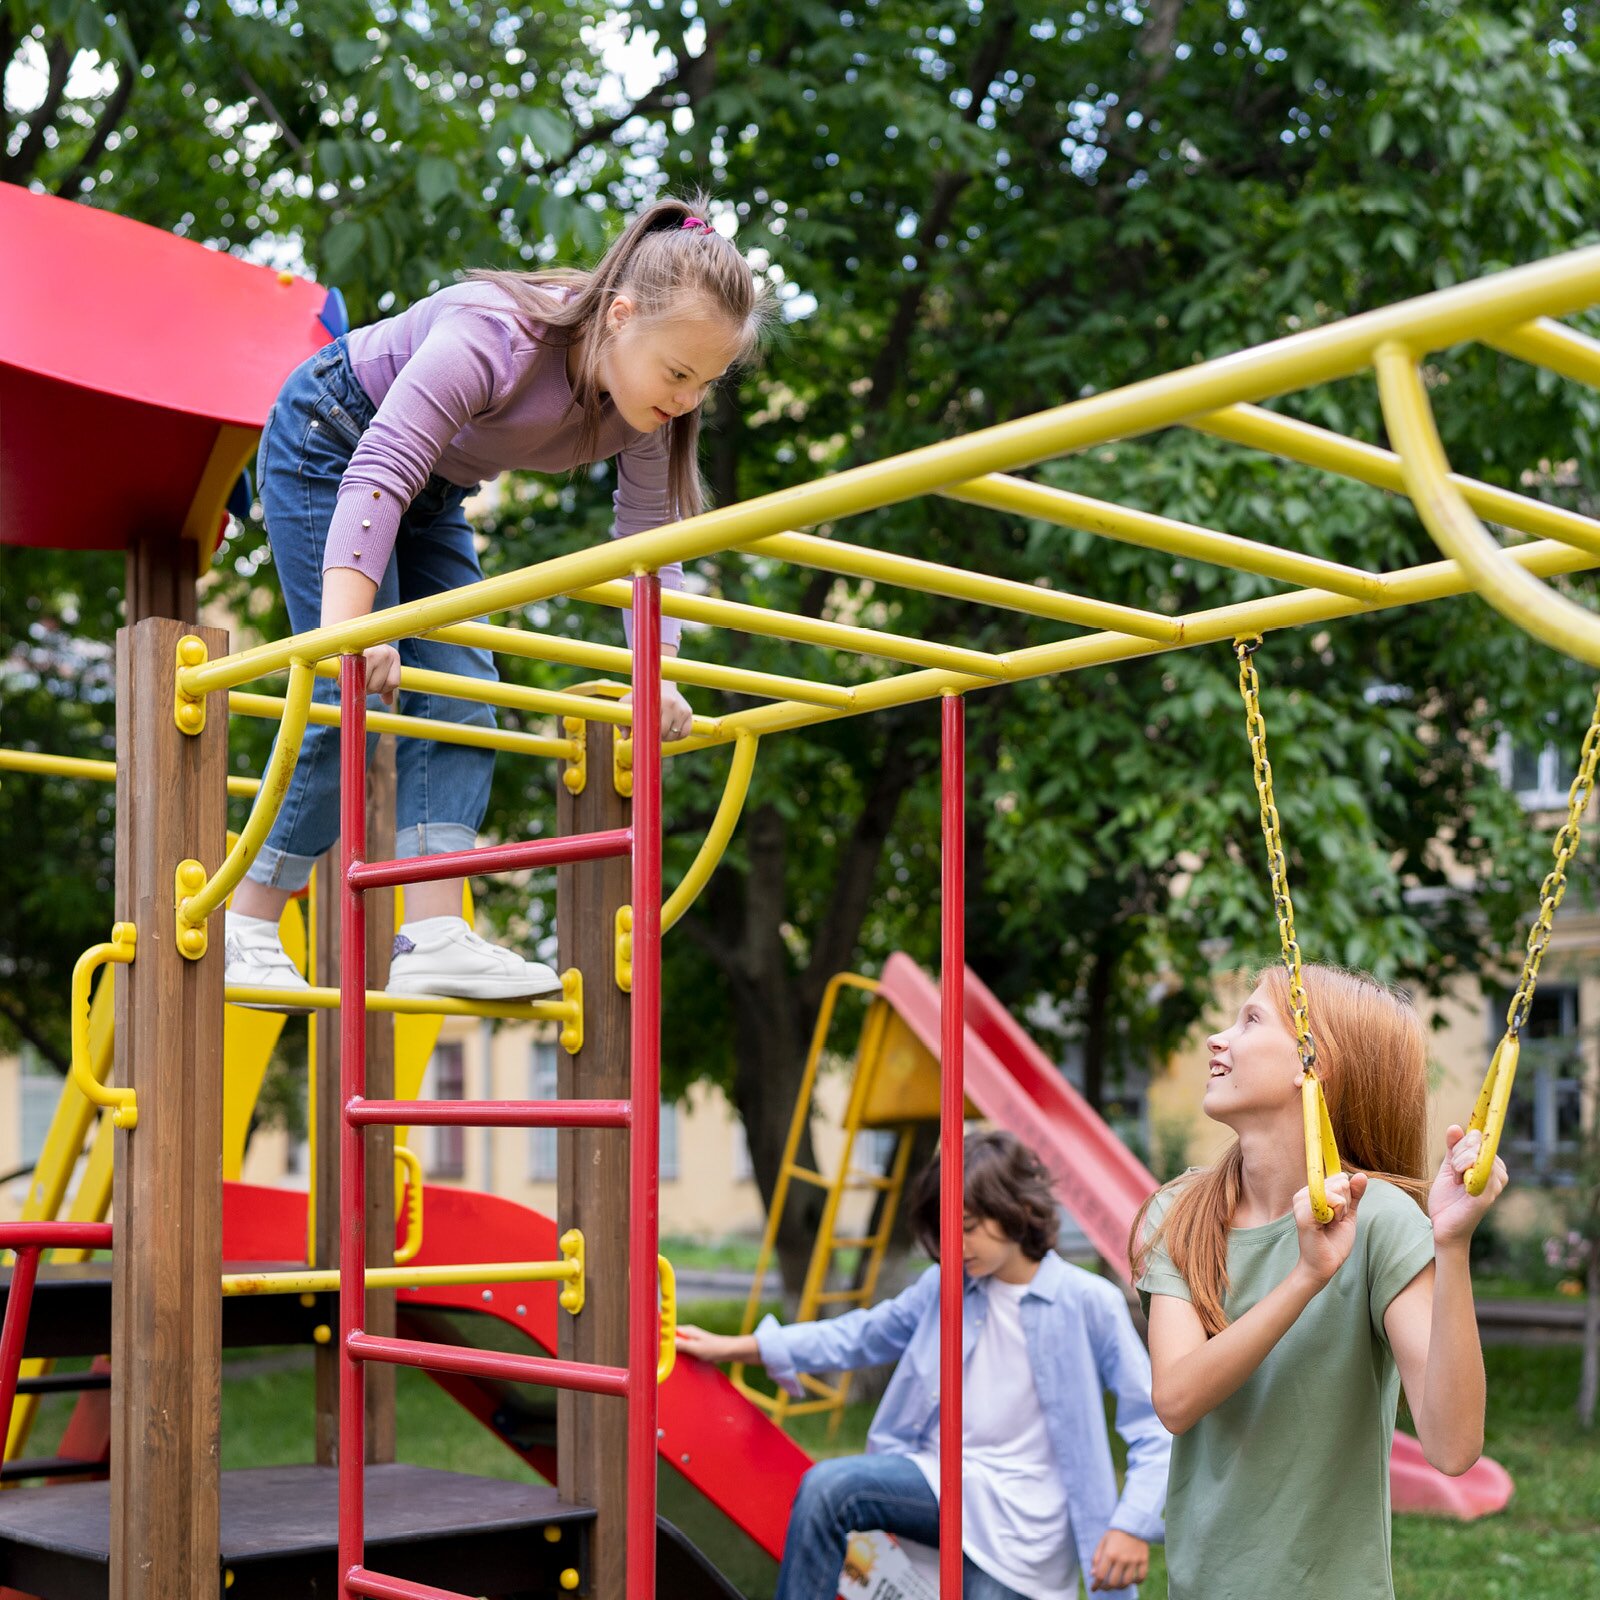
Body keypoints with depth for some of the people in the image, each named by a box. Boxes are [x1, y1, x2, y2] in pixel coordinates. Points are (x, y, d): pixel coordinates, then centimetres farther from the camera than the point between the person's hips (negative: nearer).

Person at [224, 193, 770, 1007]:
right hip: (326, 445, -7)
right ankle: (243, 930, -3)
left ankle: (433, 934, -13)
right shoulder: (494, 336, -38)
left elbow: (649, 539, -13)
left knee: (461, 691, -8)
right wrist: (347, 626, -53)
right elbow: (378, 474, -43)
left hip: (432, 492, 7)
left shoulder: (644, 405, -17)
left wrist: (656, 672, -26)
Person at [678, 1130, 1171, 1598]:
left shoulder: (1089, 1303, -8)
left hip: (1022, 1514, -4)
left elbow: (1154, 1424, -6)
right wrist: (733, 1348, 13)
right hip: (939, 1477, 4)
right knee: (826, 1487, -22)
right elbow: (863, 1334, 17)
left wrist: (1133, 1526, -19)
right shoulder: (944, 1287, 6)